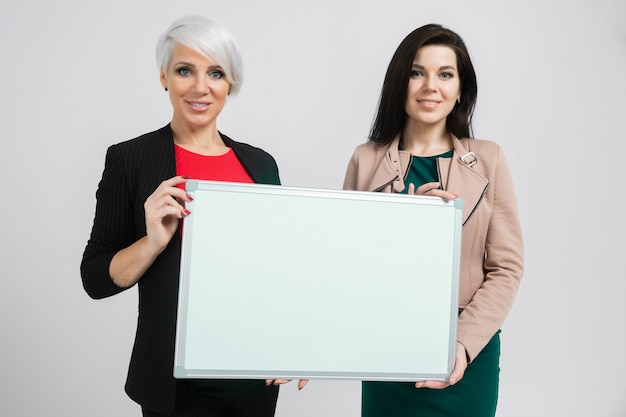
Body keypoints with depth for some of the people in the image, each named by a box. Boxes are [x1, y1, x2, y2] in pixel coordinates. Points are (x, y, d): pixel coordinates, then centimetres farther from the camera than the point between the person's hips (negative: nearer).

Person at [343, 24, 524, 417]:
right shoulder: (366, 160, 1)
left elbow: (506, 267, -4)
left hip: (469, 356, 0)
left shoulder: (488, 160, -1)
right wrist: (405, 216, -15)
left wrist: (462, 344, -17)